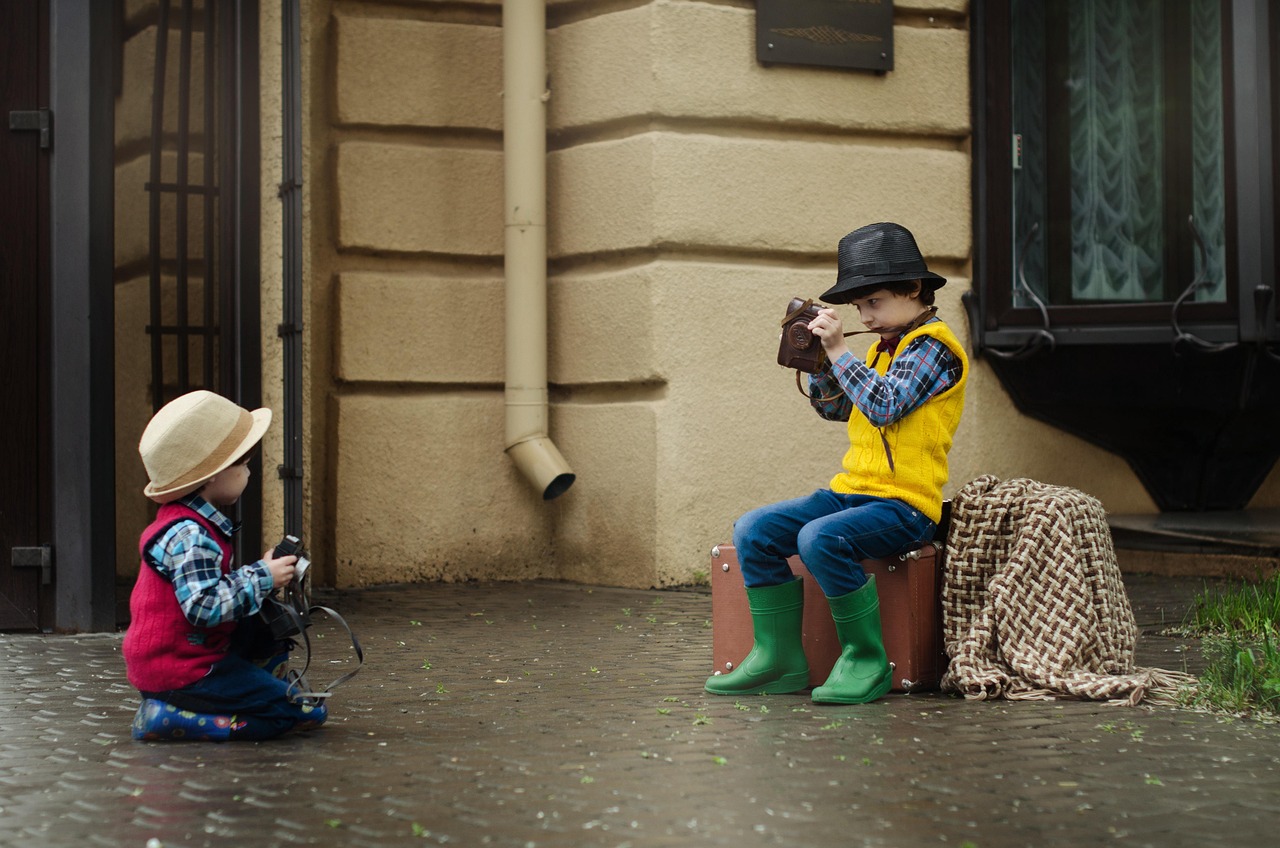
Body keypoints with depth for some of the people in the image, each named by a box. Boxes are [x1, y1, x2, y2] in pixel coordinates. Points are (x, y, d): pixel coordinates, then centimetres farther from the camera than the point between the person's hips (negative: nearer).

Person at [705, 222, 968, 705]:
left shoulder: (933, 346, -7)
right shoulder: (886, 346, 20)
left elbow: (884, 405, -20)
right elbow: (835, 407, 26)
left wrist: (840, 352, -15)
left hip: (903, 503, -9)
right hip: (851, 491, 9)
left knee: (820, 538, -34)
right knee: (753, 531, -7)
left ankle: (867, 660, -21)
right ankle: (779, 658, -6)